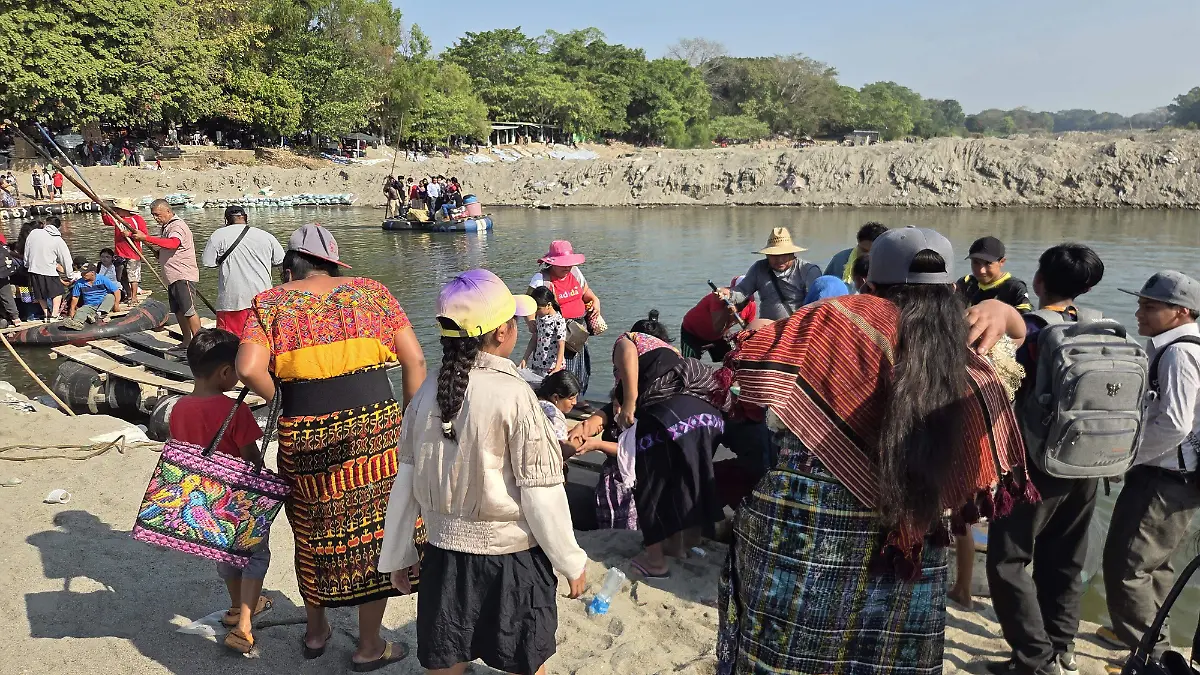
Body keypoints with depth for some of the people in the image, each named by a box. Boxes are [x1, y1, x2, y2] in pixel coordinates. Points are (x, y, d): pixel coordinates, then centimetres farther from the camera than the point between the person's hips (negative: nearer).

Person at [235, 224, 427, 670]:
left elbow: (248, 369, -15)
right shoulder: (370, 292, 6)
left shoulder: (271, 304, 2)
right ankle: (369, 646, 27)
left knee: (313, 534, 22)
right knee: (374, 534, 13)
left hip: (306, 440, 0)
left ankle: (316, 630, 42)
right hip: (375, 431, 0)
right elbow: (415, 360, 1)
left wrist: (279, 398, 4)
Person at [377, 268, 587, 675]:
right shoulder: (514, 395, -18)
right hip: (511, 557, -4)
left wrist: (396, 555, 14)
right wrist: (572, 562, -4)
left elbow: (406, 482, 2)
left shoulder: (428, 393, -4)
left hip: (445, 554, 4)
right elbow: (541, 495, -16)